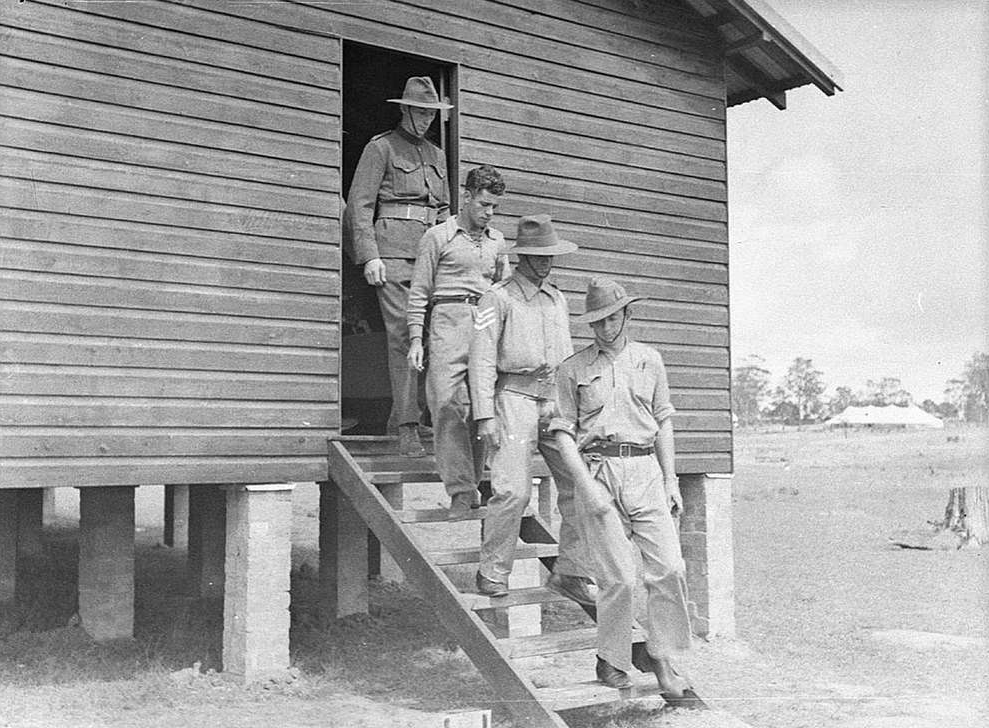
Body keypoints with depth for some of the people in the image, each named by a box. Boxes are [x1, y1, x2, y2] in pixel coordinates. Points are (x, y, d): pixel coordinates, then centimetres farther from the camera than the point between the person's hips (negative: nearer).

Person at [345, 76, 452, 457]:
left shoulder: (436, 154, 22)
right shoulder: (380, 148, 4)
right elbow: (359, 204, -3)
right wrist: (369, 255, -13)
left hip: (429, 250, 6)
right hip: (392, 250, -6)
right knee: (402, 334, -12)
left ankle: (401, 414, 8)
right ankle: (408, 429, -11)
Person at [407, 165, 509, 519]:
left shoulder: (497, 241, 19)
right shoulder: (438, 236, 7)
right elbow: (419, 291, 5)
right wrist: (415, 339, -2)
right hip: (449, 320, -4)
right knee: (447, 404, -14)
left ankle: (471, 484, 8)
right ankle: (460, 492, -14)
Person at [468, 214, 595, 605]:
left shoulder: (558, 299, 20)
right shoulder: (497, 298, 0)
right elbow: (481, 359, -4)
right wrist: (485, 416, -12)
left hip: (555, 400, 6)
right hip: (515, 398, -6)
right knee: (513, 489, -14)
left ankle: (570, 573, 6)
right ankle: (493, 573, 2)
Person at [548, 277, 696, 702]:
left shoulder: (649, 360, 15)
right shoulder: (572, 369, 5)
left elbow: (663, 421, 17)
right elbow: (563, 432, 2)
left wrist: (670, 480, 10)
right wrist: (588, 487, -9)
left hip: (645, 470, 3)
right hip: (597, 470, -3)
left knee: (669, 569, -6)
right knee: (618, 577, -6)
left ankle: (662, 660, 6)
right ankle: (611, 662, 12)